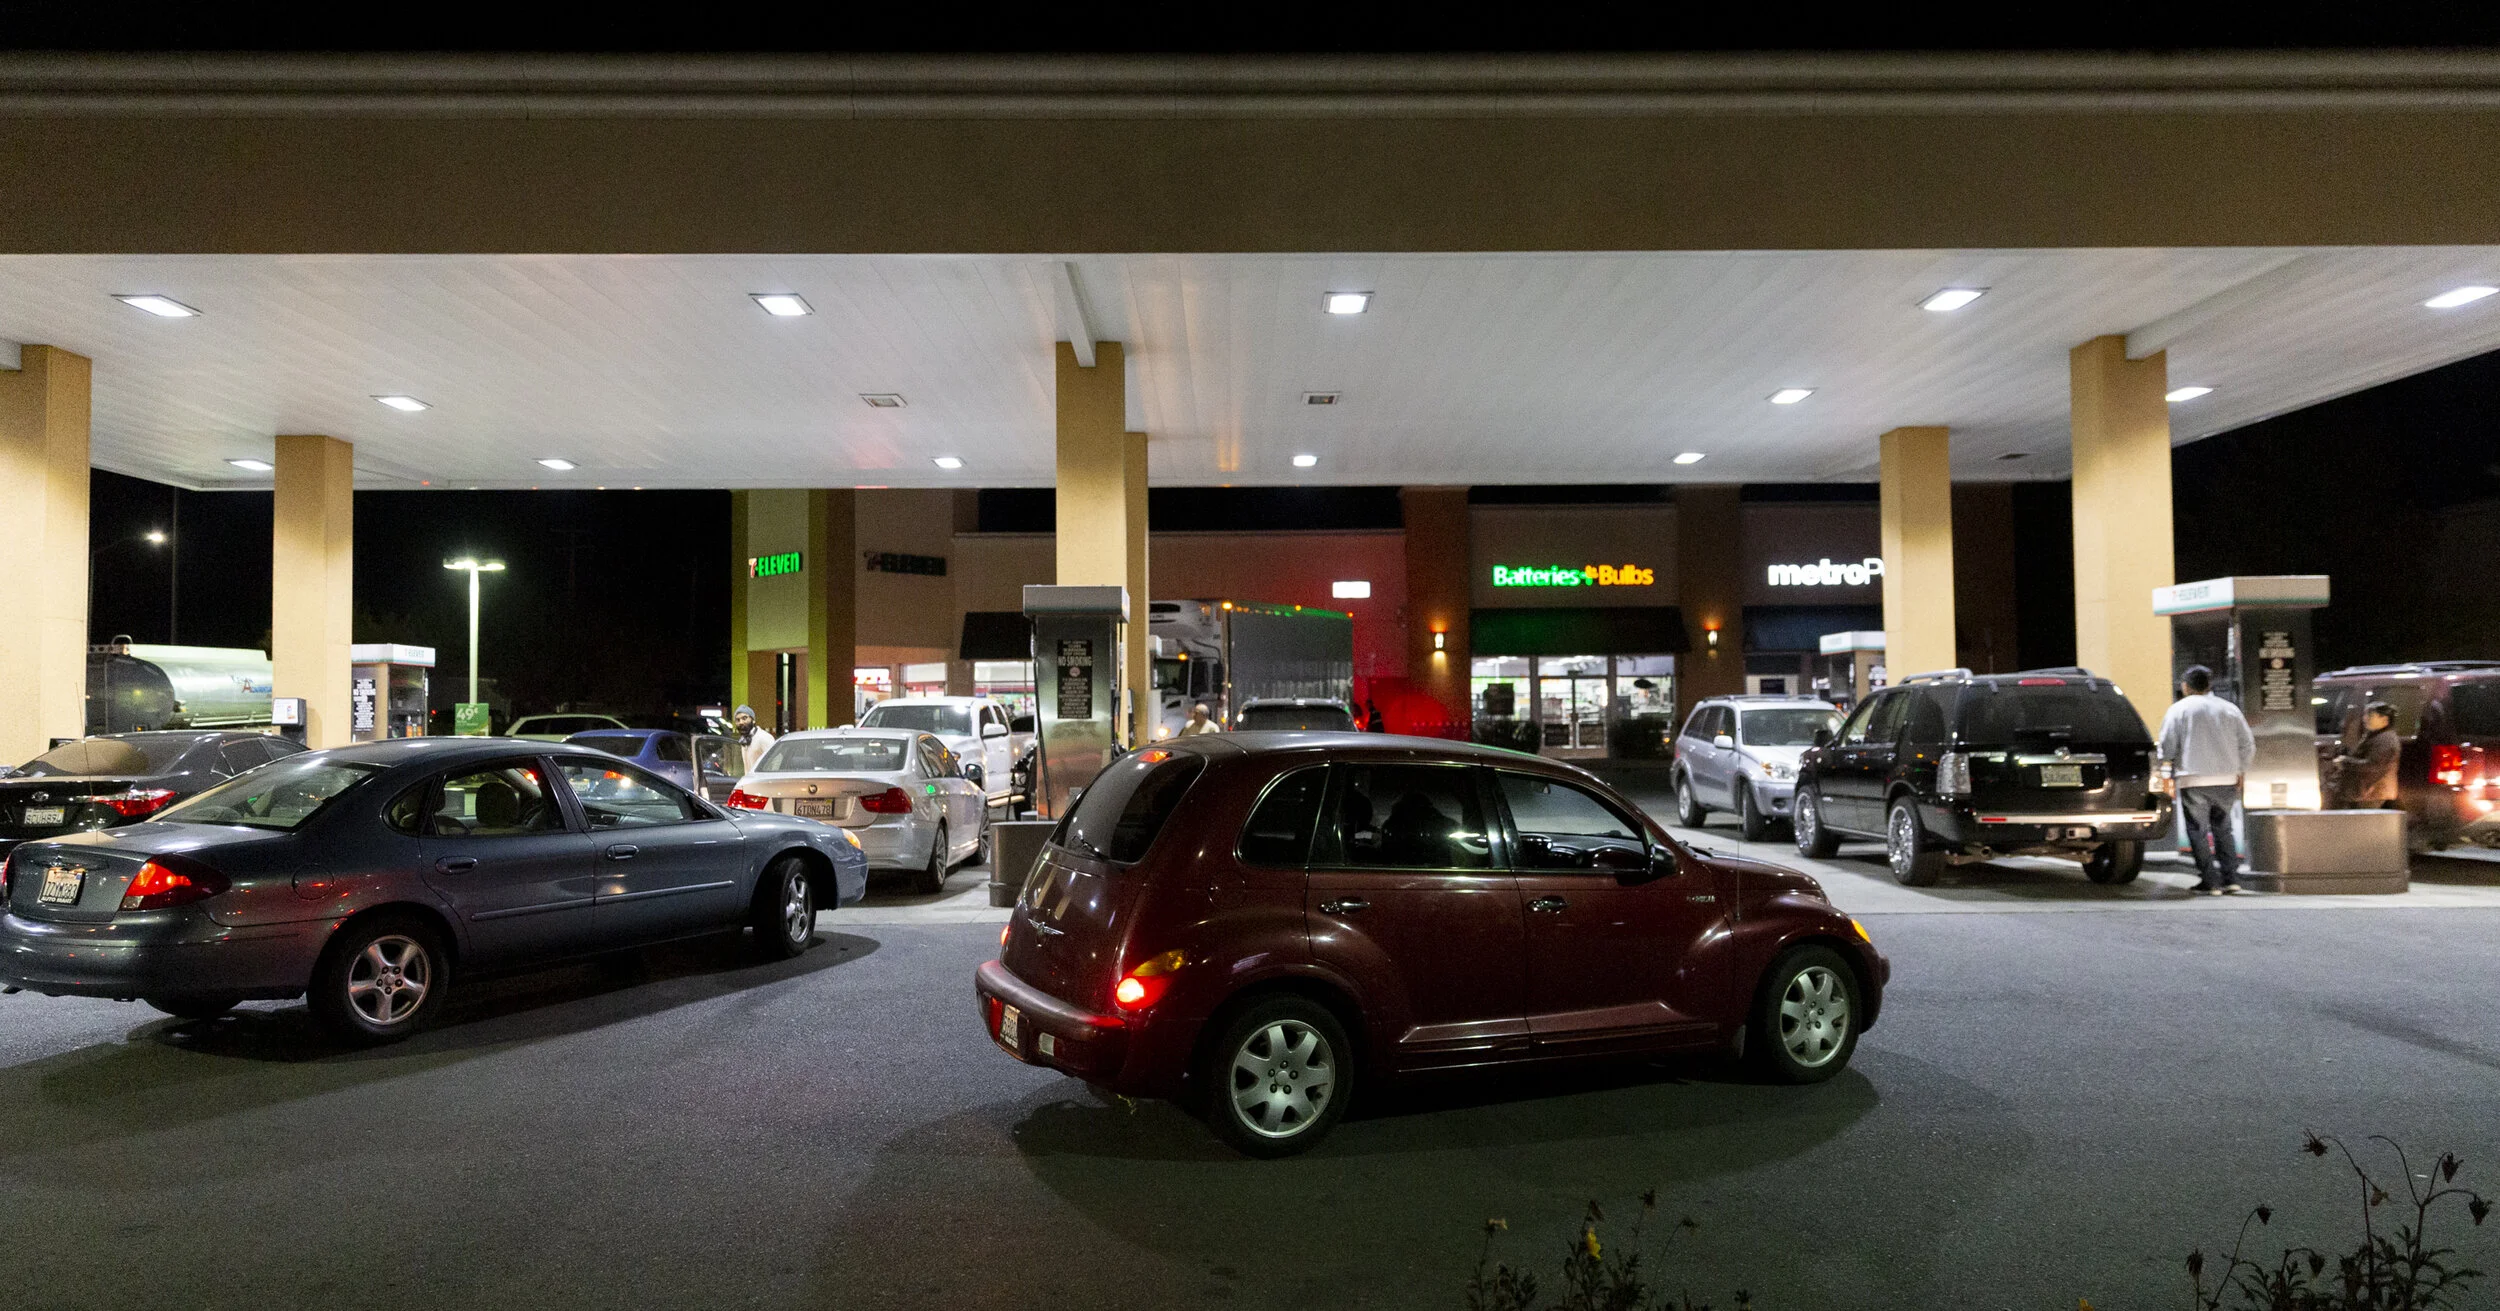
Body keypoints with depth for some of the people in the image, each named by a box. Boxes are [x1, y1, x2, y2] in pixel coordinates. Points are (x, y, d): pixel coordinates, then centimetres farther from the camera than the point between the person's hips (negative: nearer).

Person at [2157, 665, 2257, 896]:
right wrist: (2240, 771, 19)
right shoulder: (2229, 709, 10)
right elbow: (2248, 745, 9)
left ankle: (2210, 881, -1)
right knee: (2222, 828, 17)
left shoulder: (2178, 709, -2)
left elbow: (2167, 747, -7)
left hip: (2194, 781, -5)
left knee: (2198, 832, 1)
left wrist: (2170, 766, 9)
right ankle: (2230, 878, 13)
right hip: (2227, 780, 5)